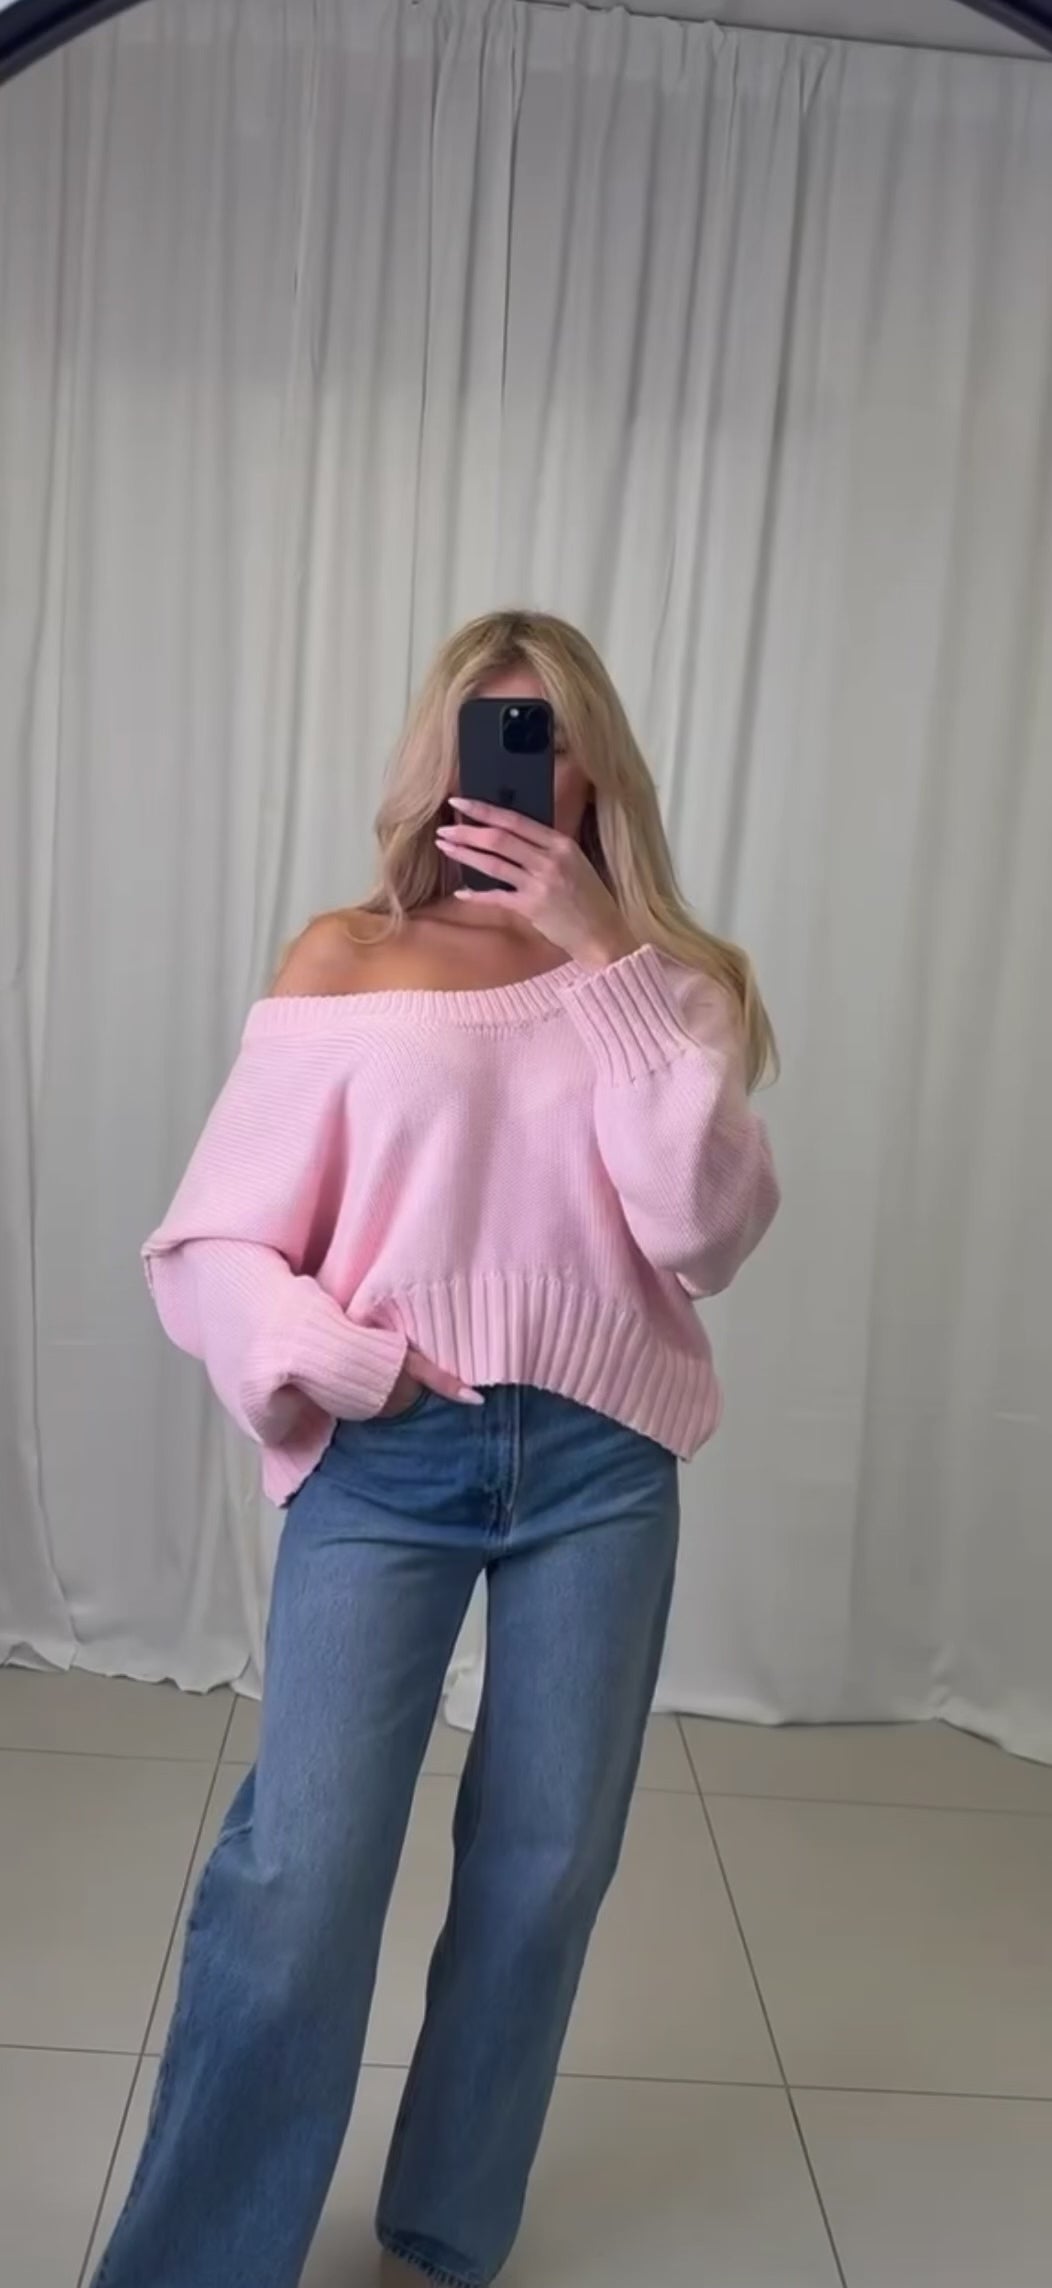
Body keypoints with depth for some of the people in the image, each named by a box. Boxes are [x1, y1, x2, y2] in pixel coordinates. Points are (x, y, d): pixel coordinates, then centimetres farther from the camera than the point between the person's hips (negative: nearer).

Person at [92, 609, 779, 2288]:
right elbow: (211, 1243, 1)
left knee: (543, 1875, 10)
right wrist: (333, 1362, -16)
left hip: (601, 1464, 2)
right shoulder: (346, 961, 1)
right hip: (386, 1463, -2)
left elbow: (708, 1231, -11)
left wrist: (605, 959, -16)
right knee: (301, 1881, -4)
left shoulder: (658, 976, 5)